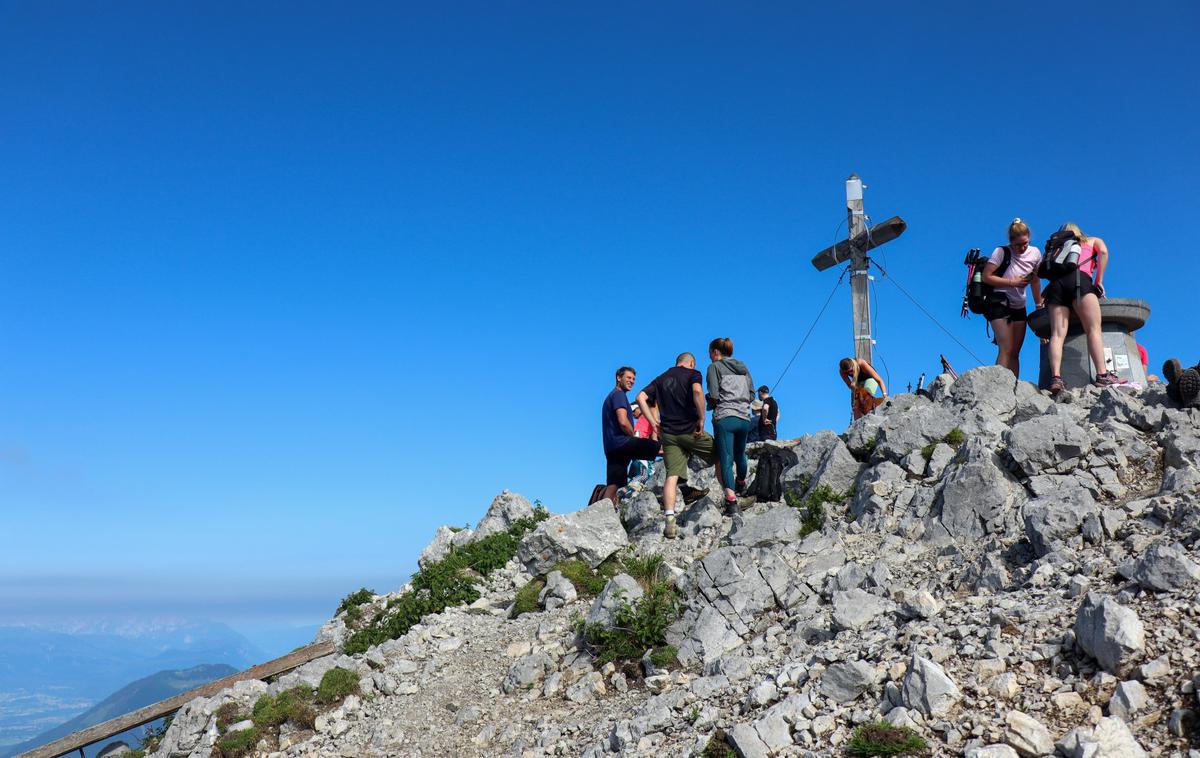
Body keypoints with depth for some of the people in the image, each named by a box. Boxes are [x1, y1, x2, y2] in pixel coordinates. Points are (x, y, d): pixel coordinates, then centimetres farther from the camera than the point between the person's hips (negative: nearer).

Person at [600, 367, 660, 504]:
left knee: (613, 486, 5)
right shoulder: (619, 395, -4)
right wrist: (634, 437, -1)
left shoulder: (611, 396, 28)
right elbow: (623, 422, -18)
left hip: (611, 447, 10)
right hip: (622, 442, -10)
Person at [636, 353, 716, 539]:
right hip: (690, 429, -4)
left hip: (668, 433, 4)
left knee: (672, 476, -2)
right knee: (720, 459, 16)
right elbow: (697, 391, -18)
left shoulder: (661, 378, 19)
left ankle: (670, 521, -14)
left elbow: (641, 398, 9)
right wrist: (701, 419, -13)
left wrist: (653, 422, 7)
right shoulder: (693, 374, 3)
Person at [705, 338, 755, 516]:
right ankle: (741, 484, 48)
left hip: (724, 418, -5)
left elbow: (714, 395, -8)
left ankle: (731, 500, -18)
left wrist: (710, 403, 12)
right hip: (744, 418, 5)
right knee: (740, 454, 26)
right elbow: (752, 395, 14)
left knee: (726, 460, -7)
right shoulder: (743, 367, 17)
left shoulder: (714, 367, 1)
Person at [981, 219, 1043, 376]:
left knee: (1015, 353, 3)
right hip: (999, 303, -6)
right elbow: (986, 276, -14)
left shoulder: (1035, 253, 5)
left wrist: (1039, 305, 15)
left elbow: (1035, 280, 15)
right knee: (1006, 350, -17)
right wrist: (1013, 282, -14)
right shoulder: (1002, 252, -10)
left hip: (1019, 306, 6)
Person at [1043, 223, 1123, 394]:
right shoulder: (1093, 241, 30)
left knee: (1057, 334, -10)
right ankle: (1102, 375, -24)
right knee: (1094, 328, -9)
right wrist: (1099, 281, 8)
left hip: (1055, 284, 3)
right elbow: (1103, 252, 8)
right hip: (1079, 279, -3)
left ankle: (1056, 378, -27)